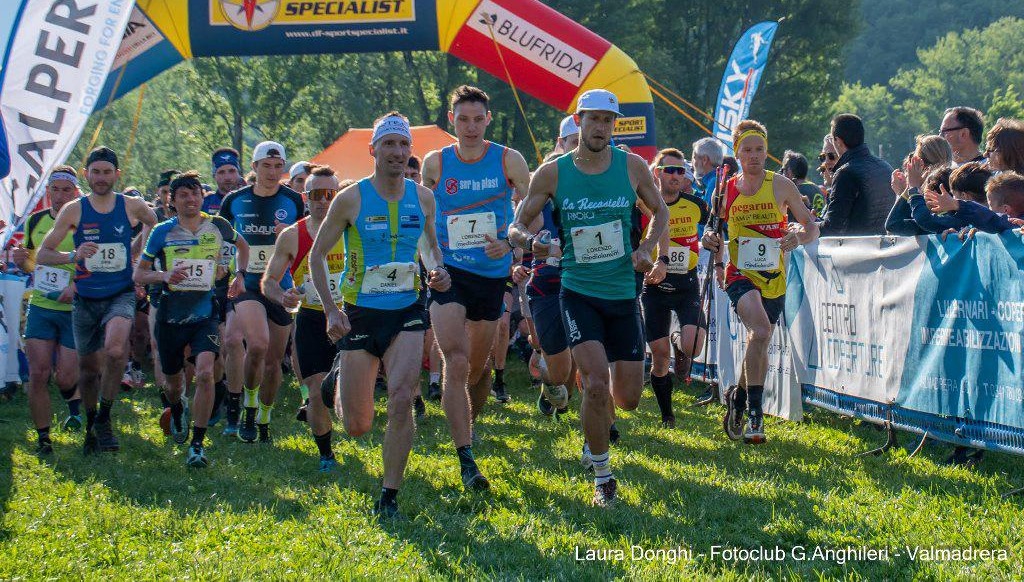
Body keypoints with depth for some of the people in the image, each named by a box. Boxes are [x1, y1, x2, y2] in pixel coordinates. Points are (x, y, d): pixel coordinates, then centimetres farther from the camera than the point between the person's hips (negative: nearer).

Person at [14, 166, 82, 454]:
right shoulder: (35, 221, 7)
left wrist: (77, 285, -25)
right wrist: (21, 260, -4)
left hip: (74, 311, -4)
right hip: (40, 307, 4)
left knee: (65, 378, -3)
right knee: (38, 374, -5)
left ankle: (75, 405, 32)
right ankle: (43, 437, 6)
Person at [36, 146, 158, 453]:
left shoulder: (133, 206, -1)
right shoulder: (73, 210, -4)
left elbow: (153, 223, 24)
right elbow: (41, 255, -6)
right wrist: (73, 256, -24)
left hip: (121, 295, -1)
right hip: (85, 299, 1)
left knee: (116, 351, -29)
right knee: (88, 367, 11)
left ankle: (104, 419, -12)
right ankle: (91, 425, 36)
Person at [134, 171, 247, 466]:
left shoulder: (217, 226, 2)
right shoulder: (163, 232, -2)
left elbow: (242, 246, 24)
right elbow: (139, 274, 0)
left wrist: (239, 275, 11)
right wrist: (164, 276, -19)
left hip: (205, 314, 0)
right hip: (171, 317, 1)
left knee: (205, 373, -23)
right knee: (174, 382, 14)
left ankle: (197, 443, -15)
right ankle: (177, 412, 52)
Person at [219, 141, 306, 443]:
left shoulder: (294, 201, 2)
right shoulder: (235, 200, 3)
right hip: (246, 282, -2)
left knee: (274, 359, 7)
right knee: (257, 344, -25)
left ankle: (263, 422, 24)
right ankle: (249, 407, -4)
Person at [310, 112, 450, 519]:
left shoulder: (422, 198, 2)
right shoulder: (351, 200, -7)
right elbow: (317, 255, 0)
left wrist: (437, 271, -2)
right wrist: (330, 311, -9)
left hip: (406, 313, 2)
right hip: (360, 314, -1)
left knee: (401, 400, -21)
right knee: (356, 427, 3)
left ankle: (389, 496, -8)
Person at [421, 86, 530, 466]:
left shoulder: (509, 161, -3)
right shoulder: (435, 163, -1)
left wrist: (509, 244, -14)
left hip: (492, 273, 2)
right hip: (447, 273, -2)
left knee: (479, 366, 15)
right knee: (456, 363, -18)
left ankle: (468, 425, 44)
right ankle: (466, 458, -20)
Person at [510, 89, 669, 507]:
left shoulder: (632, 167, -1)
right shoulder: (552, 173, -4)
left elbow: (661, 212, 14)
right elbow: (517, 224, 2)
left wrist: (645, 250, -4)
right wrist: (529, 241, -21)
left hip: (623, 292, 2)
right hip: (578, 291, -2)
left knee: (627, 398, 4)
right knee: (596, 383, -18)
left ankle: (594, 435, 41)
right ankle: (602, 476, 0)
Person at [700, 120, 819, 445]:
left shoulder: (780, 186, -3)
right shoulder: (726, 190, 0)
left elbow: (812, 226, 0)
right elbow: (716, 231, 13)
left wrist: (800, 237, -21)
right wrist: (712, 243, -9)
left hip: (773, 278, 2)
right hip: (740, 274, -2)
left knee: (759, 344, 14)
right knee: (761, 330, -27)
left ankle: (739, 397, 42)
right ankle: (754, 412, -22)